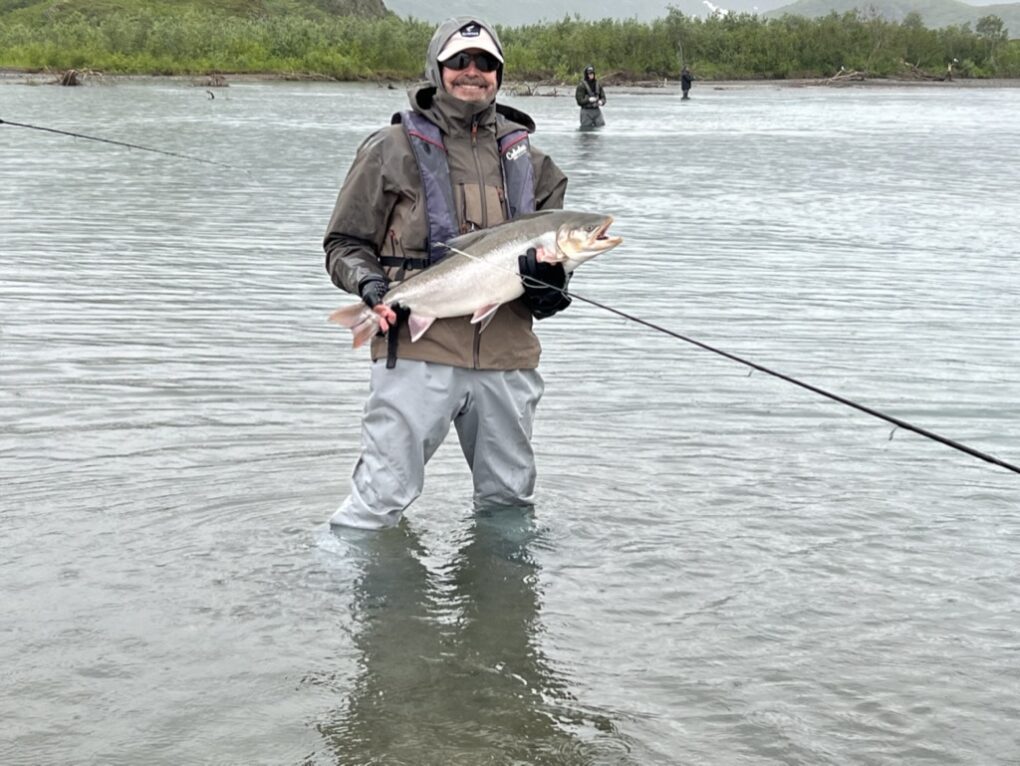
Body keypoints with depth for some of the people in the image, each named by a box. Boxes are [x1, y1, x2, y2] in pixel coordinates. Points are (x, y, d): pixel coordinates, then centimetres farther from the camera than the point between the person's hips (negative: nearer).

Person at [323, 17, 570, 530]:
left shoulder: (523, 153, 15)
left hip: (508, 354, 5)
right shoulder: (393, 149, 3)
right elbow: (344, 244, 5)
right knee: (382, 497, -9)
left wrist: (550, 272, 3)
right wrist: (371, 284, -15)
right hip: (417, 351, -4)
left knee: (510, 499, 17)